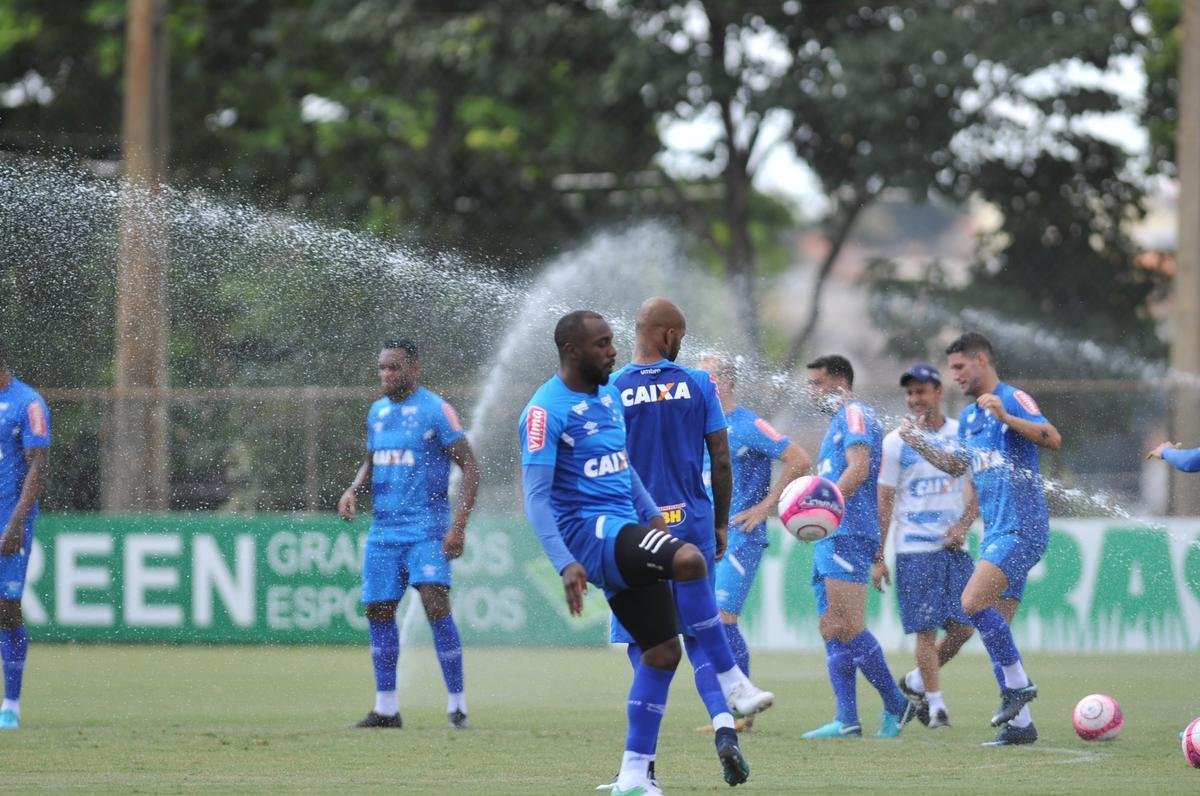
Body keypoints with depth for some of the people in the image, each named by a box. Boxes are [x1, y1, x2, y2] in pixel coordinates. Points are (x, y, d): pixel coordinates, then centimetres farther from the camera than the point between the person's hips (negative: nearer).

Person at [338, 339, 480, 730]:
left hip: (427, 529, -7)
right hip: (383, 530, 7)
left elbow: (469, 465, -10)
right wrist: (354, 489, 4)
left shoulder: (435, 410, -7)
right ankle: (386, 708, 16)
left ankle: (457, 702, -13)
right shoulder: (377, 412, 13)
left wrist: (459, 525, -18)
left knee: (434, 601, -20)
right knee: (378, 610, 6)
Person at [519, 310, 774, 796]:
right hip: (588, 531, -9)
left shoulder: (609, 396, 15)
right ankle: (732, 682, -22)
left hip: (625, 531, 9)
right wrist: (565, 565, -26)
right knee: (688, 559, -31)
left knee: (663, 650, 4)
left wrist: (651, 514, 16)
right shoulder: (546, 410, -12)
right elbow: (536, 497, -17)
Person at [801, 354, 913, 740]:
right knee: (832, 632, 4)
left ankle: (896, 705, -6)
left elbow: (858, 469, -20)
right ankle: (846, 721, 1)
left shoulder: (855, 414, -5)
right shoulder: (839, 422, 26)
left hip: (848, 535, -10)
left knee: (847, 628, -14)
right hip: (831, 538, 10)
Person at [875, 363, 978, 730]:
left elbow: (978, 489, 11)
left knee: (964, 626, -3)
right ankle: (935, 704, 3)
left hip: (954, 545, 3)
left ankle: (916, 682, 18)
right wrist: (877, 557, -3)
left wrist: (963, 525, -7)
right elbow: (885, 501, 1)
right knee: (926, 629, -6)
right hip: (914, 548, -3)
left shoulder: (962, 435, 6)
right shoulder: (896, 442, 0)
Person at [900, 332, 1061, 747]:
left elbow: (1052, 437, -22)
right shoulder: (969, 416, 19)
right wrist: (920, 444, 19)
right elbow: (957, 464, 33)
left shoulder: (1013, 399, -7)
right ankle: (1019, 723, 8)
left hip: (1021, 528, -9)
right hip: (996, 531, 9)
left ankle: (1018, 684, -11)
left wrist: (1006, 417, -33)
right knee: (995, 628, 5)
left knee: (973, 603, -22)